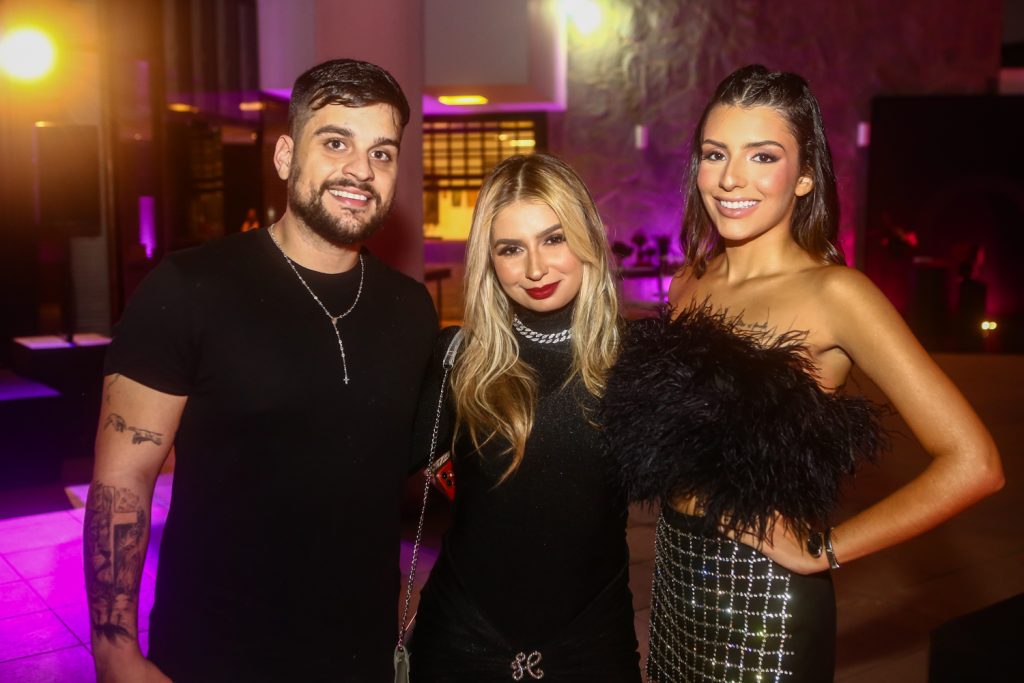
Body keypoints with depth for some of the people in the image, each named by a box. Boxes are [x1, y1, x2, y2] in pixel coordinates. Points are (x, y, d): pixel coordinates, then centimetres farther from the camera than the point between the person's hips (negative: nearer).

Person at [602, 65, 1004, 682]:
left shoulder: (833, 293, -15)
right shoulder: (688, 285, 2)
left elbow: (973, 463, -21)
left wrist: (824, 549, -15)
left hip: (764, 598, -5)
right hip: (675, 569, 5)